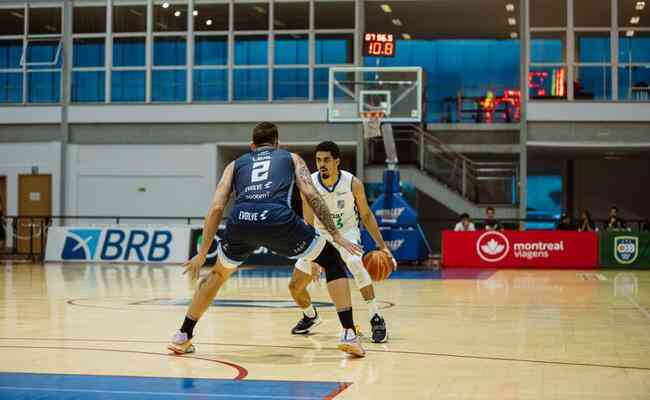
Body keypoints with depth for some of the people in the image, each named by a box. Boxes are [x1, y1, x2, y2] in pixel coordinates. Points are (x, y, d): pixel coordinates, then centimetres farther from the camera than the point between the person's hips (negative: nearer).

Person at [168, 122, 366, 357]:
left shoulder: (236, 164, 34)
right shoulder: (291, 158, 31)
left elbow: (216, 208, 23)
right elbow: (311, 195, 14)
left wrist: (202, 254, 27)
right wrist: (336, 235, 14)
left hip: (241, 221, 2)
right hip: (279, 220, -2)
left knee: (218, 274, 32)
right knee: (332, 261, 19)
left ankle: (182, 337, 31)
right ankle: (349, 335, 8)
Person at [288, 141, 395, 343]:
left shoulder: (353, 183, -21)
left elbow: (366, 215, -6)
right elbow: (309, 224, -15)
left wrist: (381, 245, -12)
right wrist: (312, 257, -24)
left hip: (346, 231, -3)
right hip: (320, 234, 3)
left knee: (356, 263, -36)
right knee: (295, 286, 4)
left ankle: (376, 320, -27)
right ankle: (310, 316, 38)